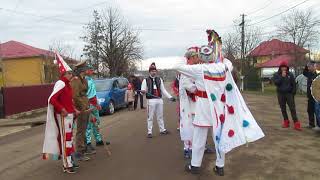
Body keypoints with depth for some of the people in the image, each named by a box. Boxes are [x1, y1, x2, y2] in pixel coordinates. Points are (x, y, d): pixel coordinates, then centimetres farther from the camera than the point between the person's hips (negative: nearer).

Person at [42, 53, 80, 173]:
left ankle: (69, 161, 26)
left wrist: (74, 110, 16)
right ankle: (67, 165, 3)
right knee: (65, 139, -5)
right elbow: (52, 99, -24)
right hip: (63, 115, -10)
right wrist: (62, 109, -22)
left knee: (69, 138, 15)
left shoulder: (67, 84, 13)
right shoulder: (61, 83, -16)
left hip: (69, 114, 10)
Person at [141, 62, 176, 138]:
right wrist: (143, 92, -30)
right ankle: (149, 132, 10)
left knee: (160, 116, 15)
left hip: (159, 100, 4)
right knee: (150, 117, 2)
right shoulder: (146, 80, -2)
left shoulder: (159, 79, 11)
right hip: (151, 100, -4)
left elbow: (163, 90, 13)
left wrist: (170, 97, 6)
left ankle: (162, 130, 27)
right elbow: (142, 91, -5)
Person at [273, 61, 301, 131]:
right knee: (283, 109, 9)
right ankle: (286, 122, 20)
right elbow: (276, 83, -12)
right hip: (280, 94, 1)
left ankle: (296, 124, -6)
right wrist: (282, 77, -18)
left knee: (292, 109, -6)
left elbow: (293, 84, 4)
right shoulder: (276, 75, 2)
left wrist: (293, 92, -4)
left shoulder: (290, 74, 3)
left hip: (289, 93, -1)